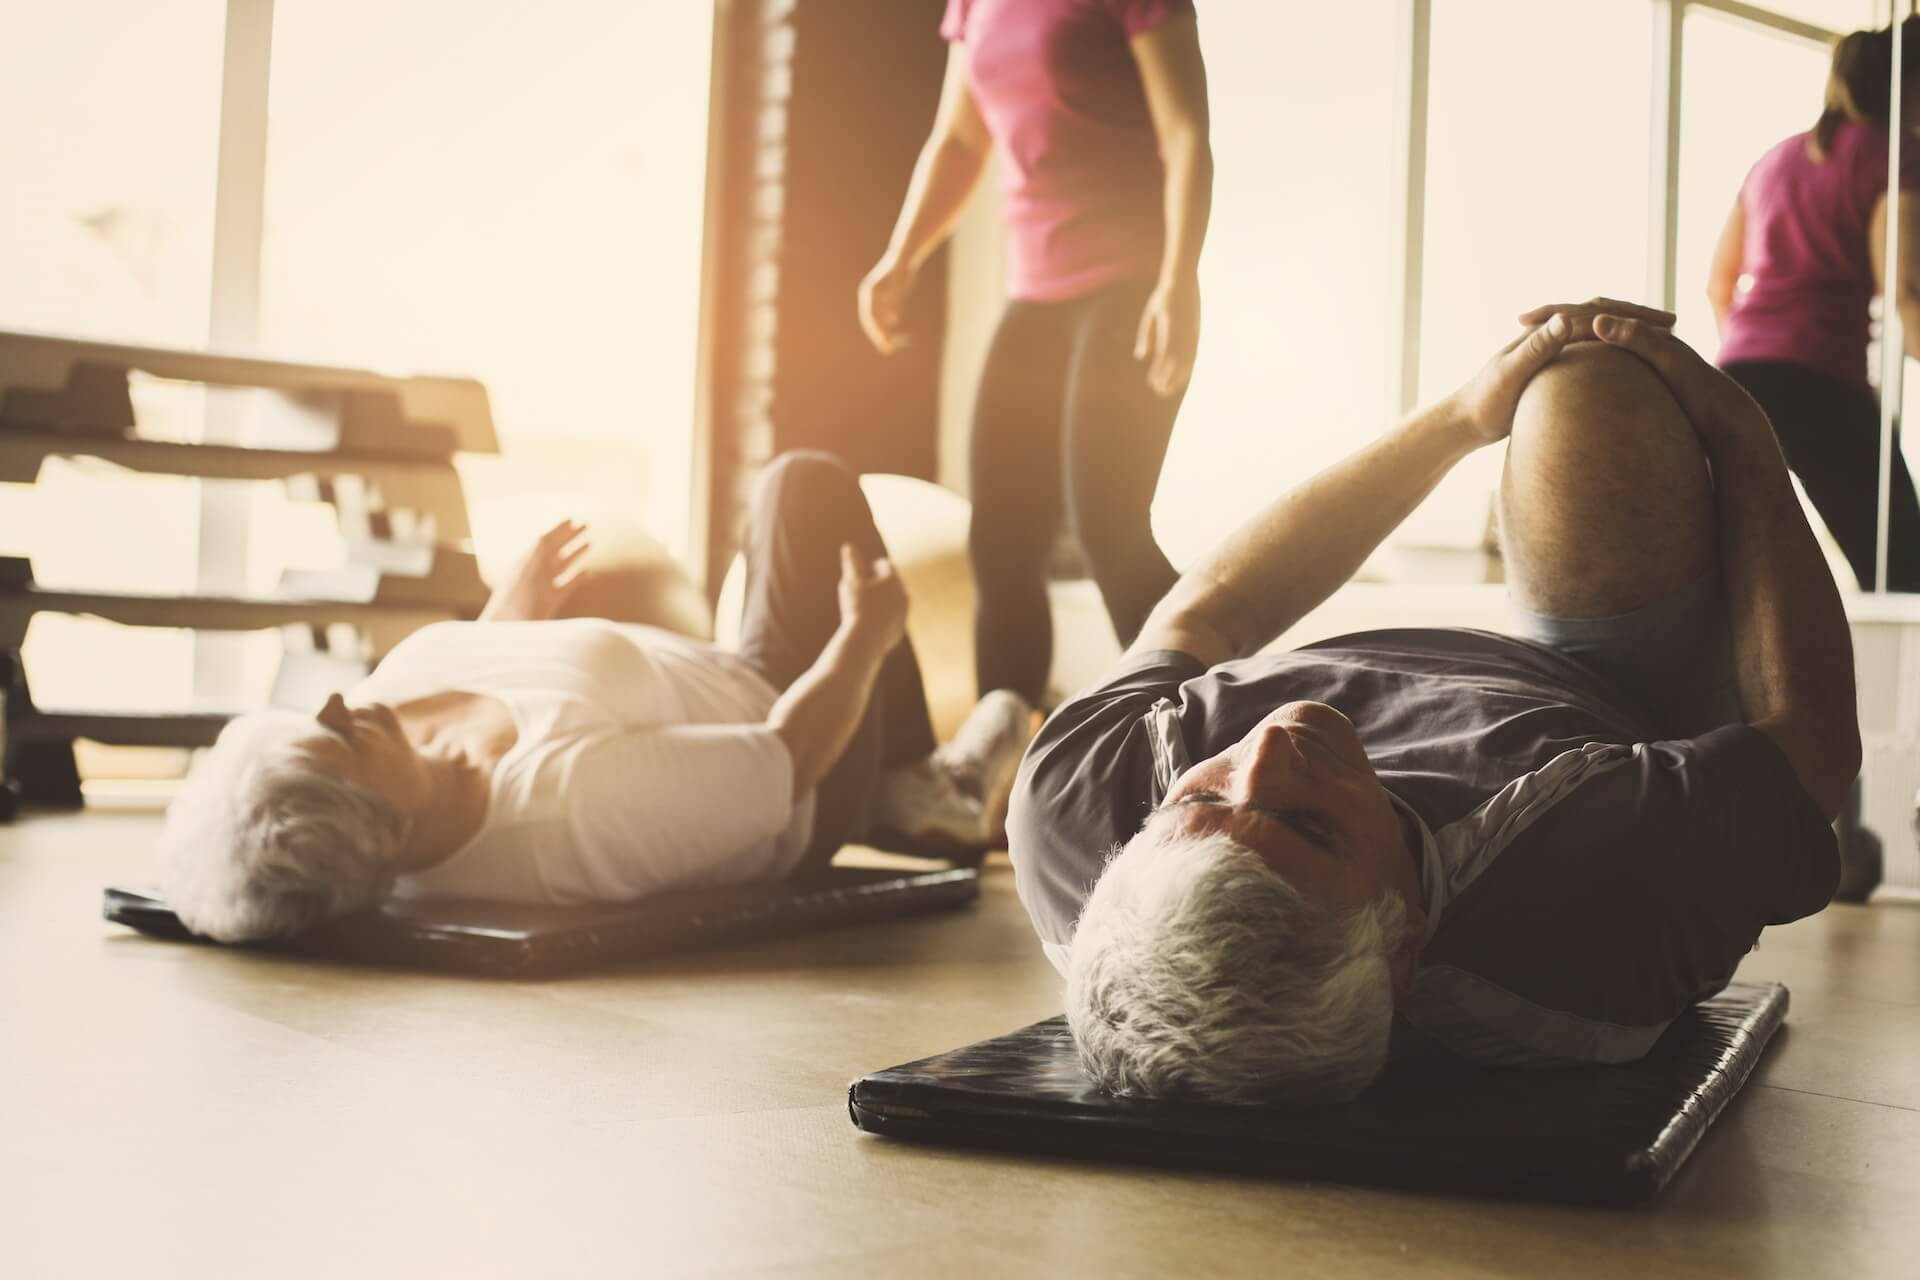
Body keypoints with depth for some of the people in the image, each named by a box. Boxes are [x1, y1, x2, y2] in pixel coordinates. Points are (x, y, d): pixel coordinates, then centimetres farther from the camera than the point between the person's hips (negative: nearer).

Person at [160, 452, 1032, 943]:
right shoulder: (575, 796, -48)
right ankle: (911, 785, 28)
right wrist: (865, 637, -15)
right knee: (809, 483, 11)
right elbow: (791, 760, -32)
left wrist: (509, 612, 15)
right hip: (794, 810, -6)